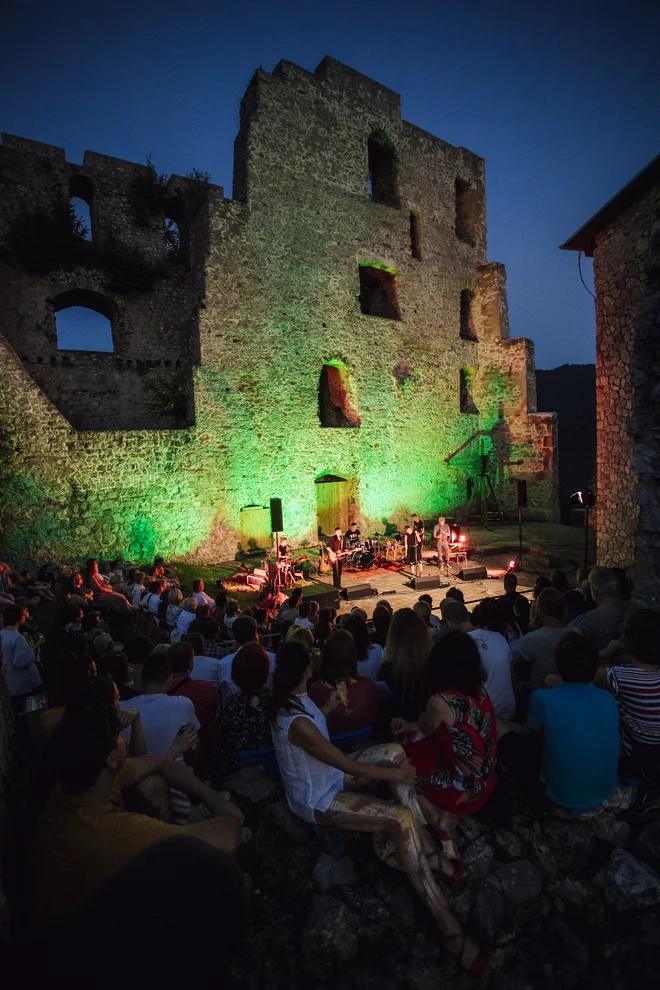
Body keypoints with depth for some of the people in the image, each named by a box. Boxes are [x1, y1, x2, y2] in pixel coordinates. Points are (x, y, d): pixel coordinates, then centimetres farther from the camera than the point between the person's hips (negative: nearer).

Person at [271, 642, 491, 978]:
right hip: (318, 800, -9)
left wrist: (328, 706, 17)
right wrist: (395, 775, -15)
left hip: (327, 776, 9)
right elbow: (348, 765, -26)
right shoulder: (298, 724, -36)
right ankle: (448, 927, -12)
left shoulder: (291, 699, -7)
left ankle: (427, 846, 0)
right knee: (401, 819, -23)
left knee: (395, 751, -2)